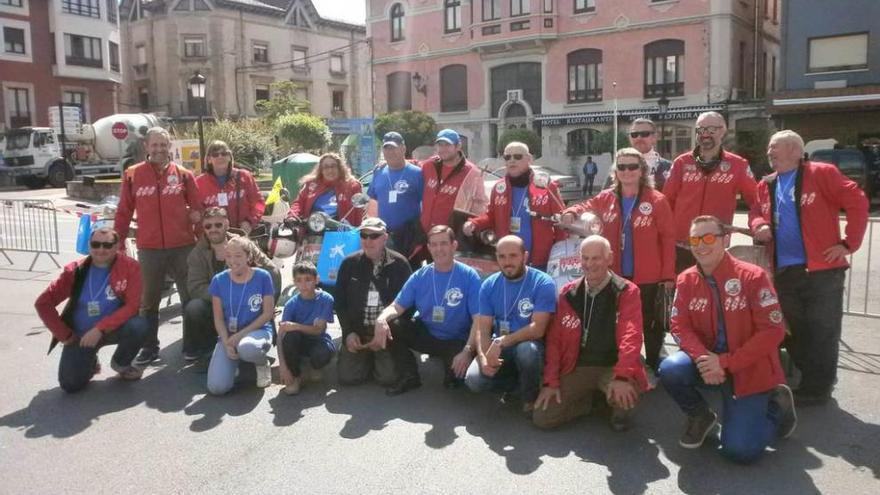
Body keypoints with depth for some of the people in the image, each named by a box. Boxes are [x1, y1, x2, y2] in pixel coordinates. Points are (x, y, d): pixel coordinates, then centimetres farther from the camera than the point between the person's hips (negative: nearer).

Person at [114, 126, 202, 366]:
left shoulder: (183, 175, 4)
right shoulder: (132, 175, 3)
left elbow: (196, 207, 8)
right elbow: (124, 212, 5)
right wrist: (118, 243, 4)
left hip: (183, 246, 0)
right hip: (149, 249, 0)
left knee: (190, 297, 8)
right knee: (148, 301, 11)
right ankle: (149, 347, 23)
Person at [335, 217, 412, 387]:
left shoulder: (399, 264, -5)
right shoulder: (349, 263, 2)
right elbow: (340, 302, 7)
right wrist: (348, 333, -5)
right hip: (357, 331, 2)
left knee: (388, 377, -16)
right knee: (347, 376, -8)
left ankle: (379, 359, 20)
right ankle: (368, 360, 24)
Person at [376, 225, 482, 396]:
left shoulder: (469, 276, -13)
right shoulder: (420, 276, -2)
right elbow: (397, 306, -5)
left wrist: (467, 351, -32)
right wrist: (382, 319, -29)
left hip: (457, 341, -3)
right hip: (426, 334, 3)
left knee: (462, 367, -34)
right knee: (389, 325, -17)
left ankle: (453, 376, 7)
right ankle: (409, 376, 2)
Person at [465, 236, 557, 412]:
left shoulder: (543, 283, -14)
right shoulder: (489, 285, -1)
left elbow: (537, 329, -22)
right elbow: (482, 330, -5)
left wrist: (501, 342, -27)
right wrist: (484, 357, -24)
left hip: (530, 344, -3)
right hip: (498, 348, 3)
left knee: (527, 349, -38)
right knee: (474, 380, -22)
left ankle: (530, 398, -6)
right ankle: (517, 381, 10)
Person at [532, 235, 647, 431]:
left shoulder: (627, 292, -8)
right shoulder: (568, 292, 3)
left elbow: (631, 336, -21)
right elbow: (554, 338, 4)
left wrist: (622, 376, -36)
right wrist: (551, 381, -4)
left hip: (612, 367, -3)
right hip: (577, 367, 3)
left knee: (626, 395, -37)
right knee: (541, 418, -11)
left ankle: (620, 410, 4)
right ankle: (591, 399, 16)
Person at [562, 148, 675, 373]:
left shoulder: (657, 200, -8)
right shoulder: (606, 198, 3)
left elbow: (667, 238, -7)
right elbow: (586, 207, 18)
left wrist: (668, 274, -10)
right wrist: (571, 213, -7)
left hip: (647, 276, -3)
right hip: (615, 275, 4)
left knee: (649, 320, 10)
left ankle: (653, 367, 26)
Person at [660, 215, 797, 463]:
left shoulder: (752, 276, -17)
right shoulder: (686, 280, -4)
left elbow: (772, 330, -19)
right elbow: (680, 326, -6)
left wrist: (726, 362, -24)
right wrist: (703, 357, -26)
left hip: (749, 369, -4)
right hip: (709, 361, 4)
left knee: (740, 450, -13)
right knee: (670, 369, -27)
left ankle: (777, 406, 19)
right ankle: (701, 417, 5)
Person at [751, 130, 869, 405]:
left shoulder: (821, 173, -5)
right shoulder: (765, 186, 12)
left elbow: (857, 202, -8)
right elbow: (758, 214, 20)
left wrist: (849, 244, -10)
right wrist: (759, 226, -4)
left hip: (822, 269, -6)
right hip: (783, 272, 6)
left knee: (821, 332, 3)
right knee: (793, 332, 15)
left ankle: (817, 388, 14)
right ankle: (799, 383, 28)